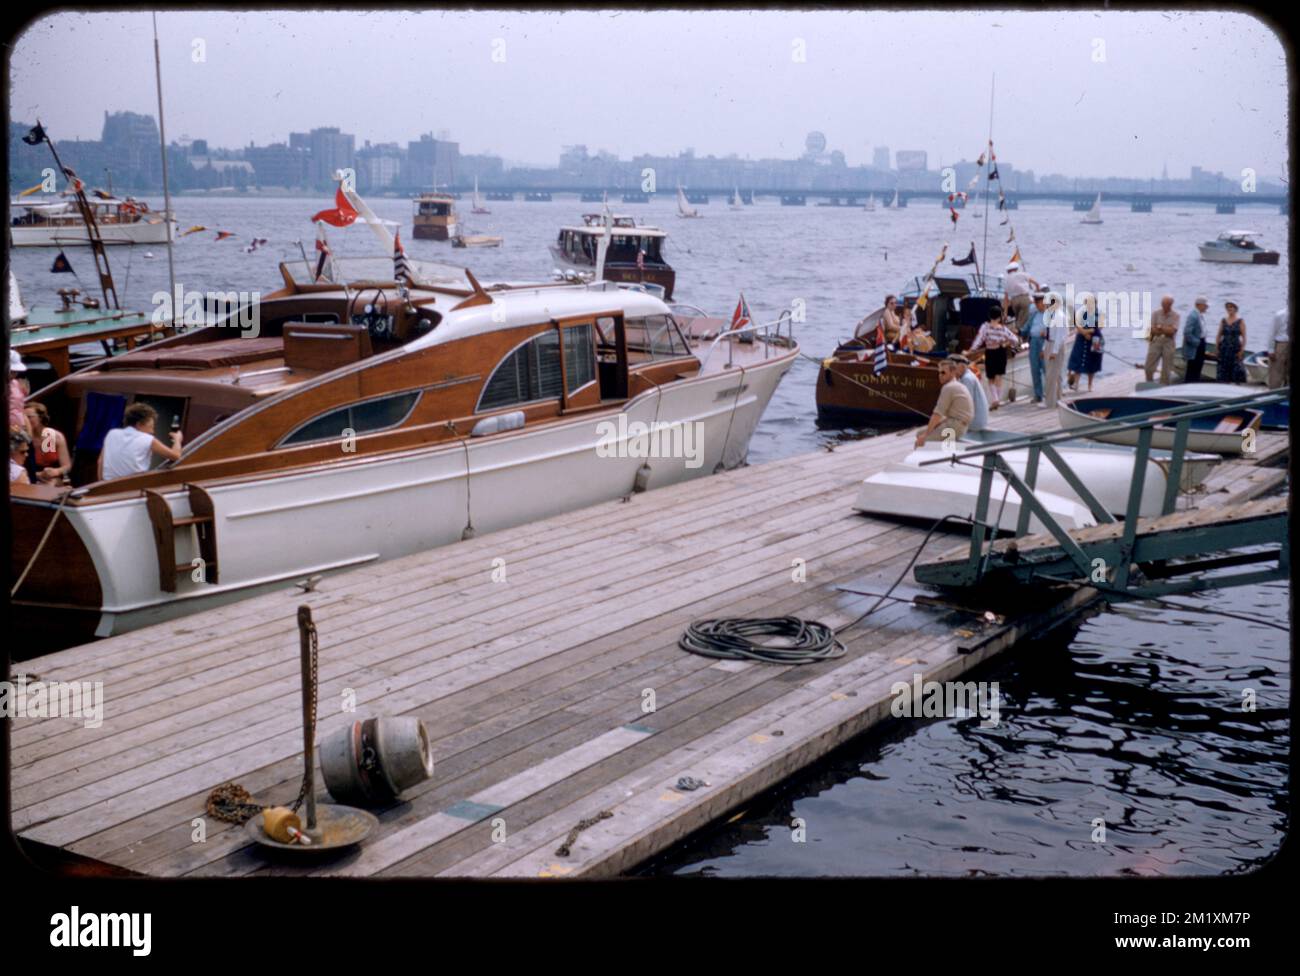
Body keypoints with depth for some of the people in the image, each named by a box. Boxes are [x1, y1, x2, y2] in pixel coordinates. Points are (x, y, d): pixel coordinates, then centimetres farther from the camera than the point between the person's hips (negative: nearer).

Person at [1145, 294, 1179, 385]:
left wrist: (1160, 327, -9)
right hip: (1156, 341, 1)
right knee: (1148, 367, -1)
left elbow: (1172, 331, -11)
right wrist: (1166, 329, -10)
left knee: (1166, 369, 3)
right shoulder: (1155, 313, 1)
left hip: (1168, 343, -1)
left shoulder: (1176, 316, -2)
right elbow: (1153, 330, -5)